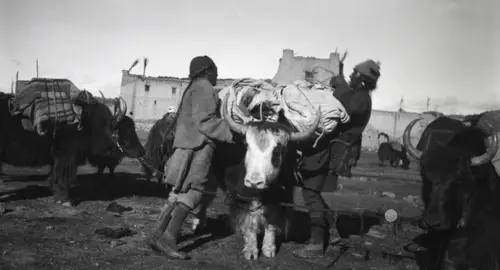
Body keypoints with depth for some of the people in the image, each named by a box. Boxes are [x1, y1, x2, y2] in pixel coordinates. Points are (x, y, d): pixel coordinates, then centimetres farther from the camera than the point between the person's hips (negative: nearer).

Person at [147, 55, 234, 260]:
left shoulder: (192, 89, 23)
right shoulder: (204, 88, -7)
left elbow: (180, 119, 23)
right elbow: (203, 121, -17)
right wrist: (231, 133, -17)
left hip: (187, 144, 10)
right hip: (197, 146, -10)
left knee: (180, 193, 10)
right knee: (192, 192, -9)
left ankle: (158, 234, 10)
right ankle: (168, 237, -14)